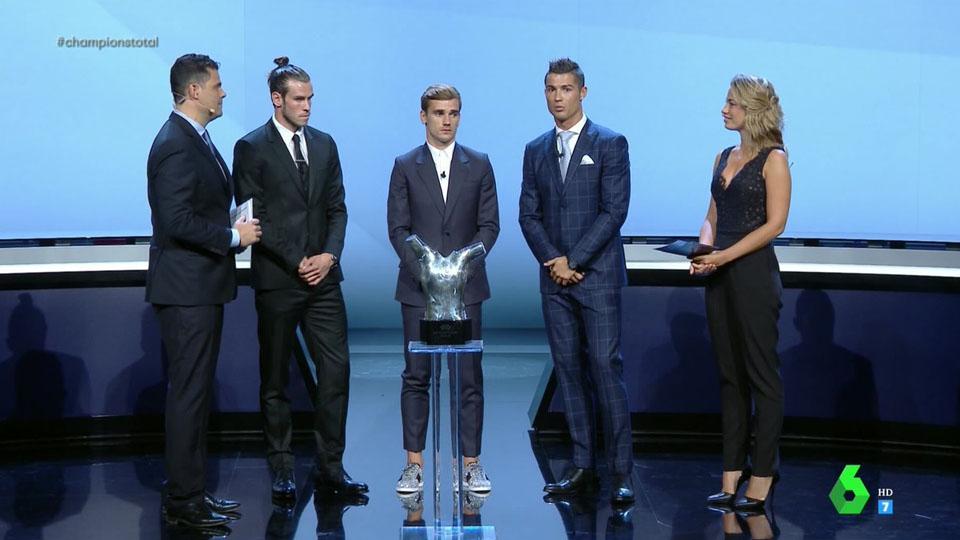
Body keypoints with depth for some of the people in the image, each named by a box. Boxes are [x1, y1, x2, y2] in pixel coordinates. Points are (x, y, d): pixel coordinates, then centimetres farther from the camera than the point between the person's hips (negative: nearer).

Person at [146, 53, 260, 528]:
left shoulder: (196, 139, 15)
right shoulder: (175, 146, -18)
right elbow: (178, 222, -24)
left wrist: (233, 228, 8)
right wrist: (233, 236, -16)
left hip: (203, 285, 11)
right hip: (186, 288, -11)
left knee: (196, 391, 15)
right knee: (189, 393, -5)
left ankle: (191, 491, 24)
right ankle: (183, 502, 3)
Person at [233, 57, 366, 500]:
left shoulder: (323, 145, 12)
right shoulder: (252, 148, -3)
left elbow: (337, 208, 12)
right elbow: (254, 218, -8)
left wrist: (330, 254, -5)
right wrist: (297, 262, -12)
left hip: (322, 278, 4)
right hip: (277, 279, -4)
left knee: (336, 370, 0)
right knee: (275, 378, 5)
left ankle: (329, 466, 8)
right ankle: (281, 468, 13)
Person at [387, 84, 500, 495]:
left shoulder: (479, 165, 7)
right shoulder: (405, 166, 5)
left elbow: (489, 225, 4)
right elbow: (397, 228, 1)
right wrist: (423, 270, -11)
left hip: (465, 286, 1)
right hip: (417, 287, 0)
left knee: (469, 377, 1)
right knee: (416, 377, 2)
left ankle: (471, 463, 8)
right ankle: (414, 463, 9)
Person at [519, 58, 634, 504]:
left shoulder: (610, 144, -1)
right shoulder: (536, 150, 13)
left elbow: (615, 210, -9)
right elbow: (528, 215, 10)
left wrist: (574, 260, -13)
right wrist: (552, 261, -6)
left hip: (597, 275, -5)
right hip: (554, 279, 5)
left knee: (605, 366, -8)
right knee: (569, 369, 6)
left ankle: (621, 470, -4)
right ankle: (582, 466, 11)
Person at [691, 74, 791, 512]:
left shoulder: (773, 159, -7)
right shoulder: (724, 158, 15)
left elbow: (775, 223, -13)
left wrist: (724, 256, -17)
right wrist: (704, 248, -3)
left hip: (753, 274, -7)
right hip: (720, 276, 8)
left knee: (761, 375, -1)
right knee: (730, 375, 9)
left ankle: (762, 477, 3)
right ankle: (732, 473, 15)